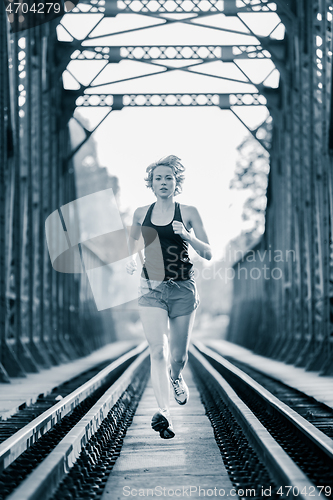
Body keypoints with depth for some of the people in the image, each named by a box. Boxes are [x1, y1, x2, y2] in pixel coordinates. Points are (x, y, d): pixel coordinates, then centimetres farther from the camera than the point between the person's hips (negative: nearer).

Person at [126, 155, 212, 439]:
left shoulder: (188, 213, 1)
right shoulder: (141, 214, 7)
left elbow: (208, 254, 0)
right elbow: (132, 245, 26)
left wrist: (187, 235, -16)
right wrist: (131, 261, 5)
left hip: (183, 288, -1)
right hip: (151, 288, 1)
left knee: (178, 356, 7)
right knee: (157, 350, -15)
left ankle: (176, 377, 43)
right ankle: (164, 413, -16)